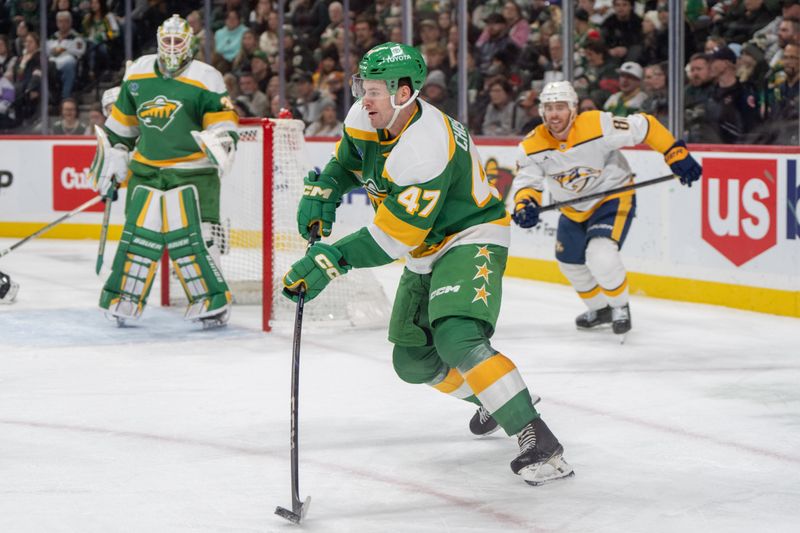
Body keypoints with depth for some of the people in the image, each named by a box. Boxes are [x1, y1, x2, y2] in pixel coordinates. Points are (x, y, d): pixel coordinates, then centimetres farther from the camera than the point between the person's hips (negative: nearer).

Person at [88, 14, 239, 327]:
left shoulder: (205, 79, -6)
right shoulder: (138, 76, 8)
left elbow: (224, 126, -8)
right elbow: (120, 125, 18)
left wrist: (219, 145, -29)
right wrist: (111, 167, 19)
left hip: (191, 172, -4)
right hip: (146, 170, 4)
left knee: (189, 239, -13)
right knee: (138, 236, 5)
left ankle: (213, 302, -5)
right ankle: (123, 301, 16)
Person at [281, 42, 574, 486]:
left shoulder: (425, 149, -32)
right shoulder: (367, 118, -6)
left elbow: (395, 236, -32)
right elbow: (349, 157, 19)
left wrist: (331, 260, -35)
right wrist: (321, 191, 4)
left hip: (471, 240, -10)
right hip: (427, 253, 10)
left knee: (456, 338, -32)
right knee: (413, 361, 14)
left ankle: (538, 440, -30)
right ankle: (492, 398, 39)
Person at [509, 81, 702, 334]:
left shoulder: (598, 125, -30)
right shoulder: (532, 146, -18)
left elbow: (644, 126, -22)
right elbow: (526, 181, -13)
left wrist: (677, 155, -22)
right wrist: (524, 204, -36)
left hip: (613, 197, -6)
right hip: (573, 207, 6)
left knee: (600, 255, -25)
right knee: (570, 262, 18)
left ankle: (620, 307, 3)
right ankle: (599, 309, 45)